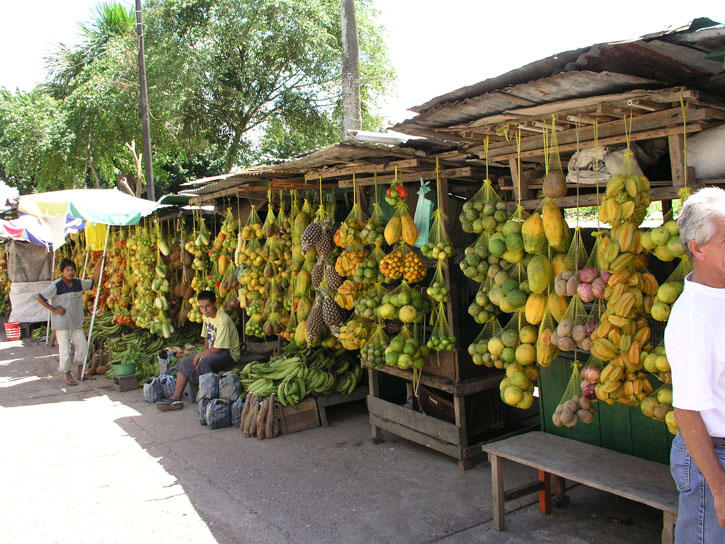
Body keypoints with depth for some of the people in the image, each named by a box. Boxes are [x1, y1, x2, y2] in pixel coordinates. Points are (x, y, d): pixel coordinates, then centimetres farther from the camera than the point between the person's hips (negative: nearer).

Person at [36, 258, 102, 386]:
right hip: (61, 324, -6)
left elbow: (93, 282, 17)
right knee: (65, 349, -2)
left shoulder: (78, 283, 4)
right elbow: (39, 297, -10)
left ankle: (81, 372, 20)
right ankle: (68, 376, 9)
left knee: (82, 345, 7)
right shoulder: (56, 285, -13)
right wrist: (53, 309, -10)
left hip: (76, 322, 6)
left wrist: (99, 265, 9)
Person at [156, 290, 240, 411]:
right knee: (185, 362, -5)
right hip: (212, 351, 9)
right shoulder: (206, 316, 5)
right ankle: (176, 398, -10)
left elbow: (217, 349, -24)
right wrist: (204, 353, 2)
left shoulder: (223, 321, -23)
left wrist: (200, 355, -13)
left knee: (204, 362, -35)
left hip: (229, 353, -9)